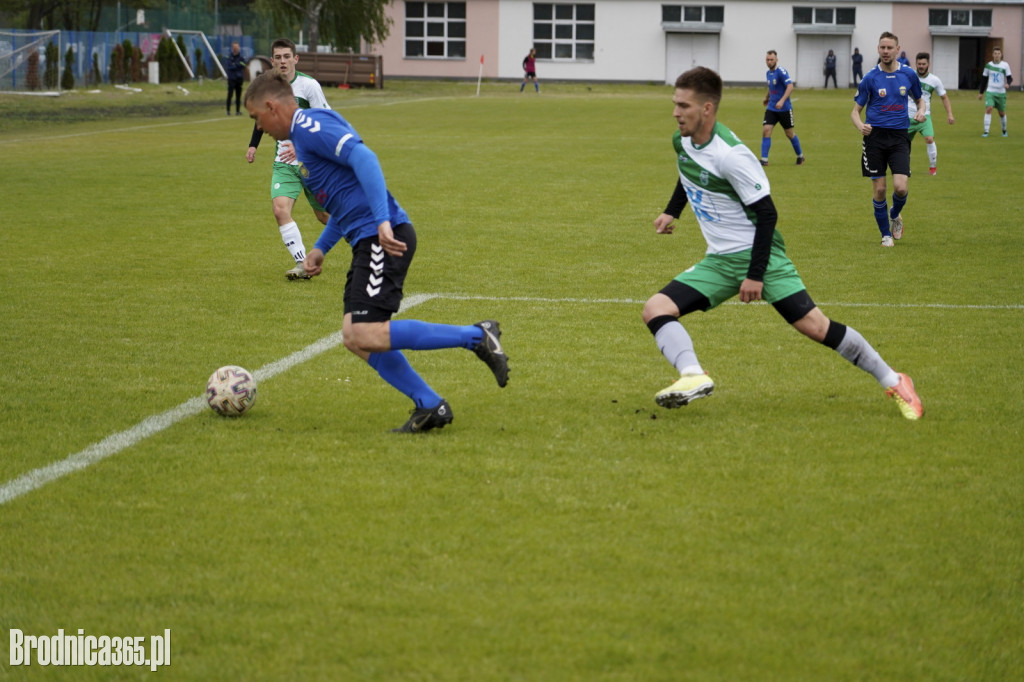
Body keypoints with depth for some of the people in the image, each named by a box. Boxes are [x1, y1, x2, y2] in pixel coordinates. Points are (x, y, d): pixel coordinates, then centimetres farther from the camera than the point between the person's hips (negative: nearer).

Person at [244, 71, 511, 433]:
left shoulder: (310, 126, -7)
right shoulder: (304, 134, 25)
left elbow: (363, 158, -22)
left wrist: (383, 221, -30)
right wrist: (320, 248, 29)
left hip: (384, 238, -10)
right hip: (367, 241, 10)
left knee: (366, 336, -17)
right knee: (355, 337, 5)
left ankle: (476, 336, -12)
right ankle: (430, 406, 4)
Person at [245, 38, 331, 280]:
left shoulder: (309, 85, -14)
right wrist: (253, 145, 14)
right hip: (284, 163, 4)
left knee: (324, 215, 7)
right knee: (280, 209, -18)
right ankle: (301, 263, -15)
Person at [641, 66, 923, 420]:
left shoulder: (731, 155, -22)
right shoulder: (682, 141, 2)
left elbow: (766, 214, -18)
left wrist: (756, 274, -20)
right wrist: (671, 212, 22)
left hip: (758, 254, -7)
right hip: (718, 261, 7)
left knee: (813, 325, -14)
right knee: (655, 310, -12)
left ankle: (893, 382, 0)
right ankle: (693, 376, -31)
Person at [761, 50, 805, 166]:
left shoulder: (781, 72, -15)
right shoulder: (768, 73, 8)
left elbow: (790, 86, -24)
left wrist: (782, 101, -32)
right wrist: (767, 98, 31)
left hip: (784, 108, -6)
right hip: (771, 108, 6)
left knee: (790, 134, 7)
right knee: (766, 130, -10)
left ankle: (800, 156, 28)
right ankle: (764, 159, -10)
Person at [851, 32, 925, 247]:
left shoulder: (909, 75, 4)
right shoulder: (870, 78, -1)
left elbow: (919, 100, 21)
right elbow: (855, 110, 3)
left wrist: (921, 111, -3)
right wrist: (860, 125, -19)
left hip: (899, 136, 1)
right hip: (875, 135, -1)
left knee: (900, 187, -13)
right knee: (879, 189, -1)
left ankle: (895, 215, 21)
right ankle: (886, 234, 17)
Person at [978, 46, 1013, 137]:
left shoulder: (1005, 65, -1)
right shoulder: (988, 65, 4)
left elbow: (1010, 78, -1)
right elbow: (984, 79, 13)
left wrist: (1007, 83, -24)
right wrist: (981, 92, 14)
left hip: (1001, 92, 0)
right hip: (990, 92, 0)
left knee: (1002, 113, 7)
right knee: (988, 109, -18)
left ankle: (1004, 130, 31)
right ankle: (986, 131, -18)